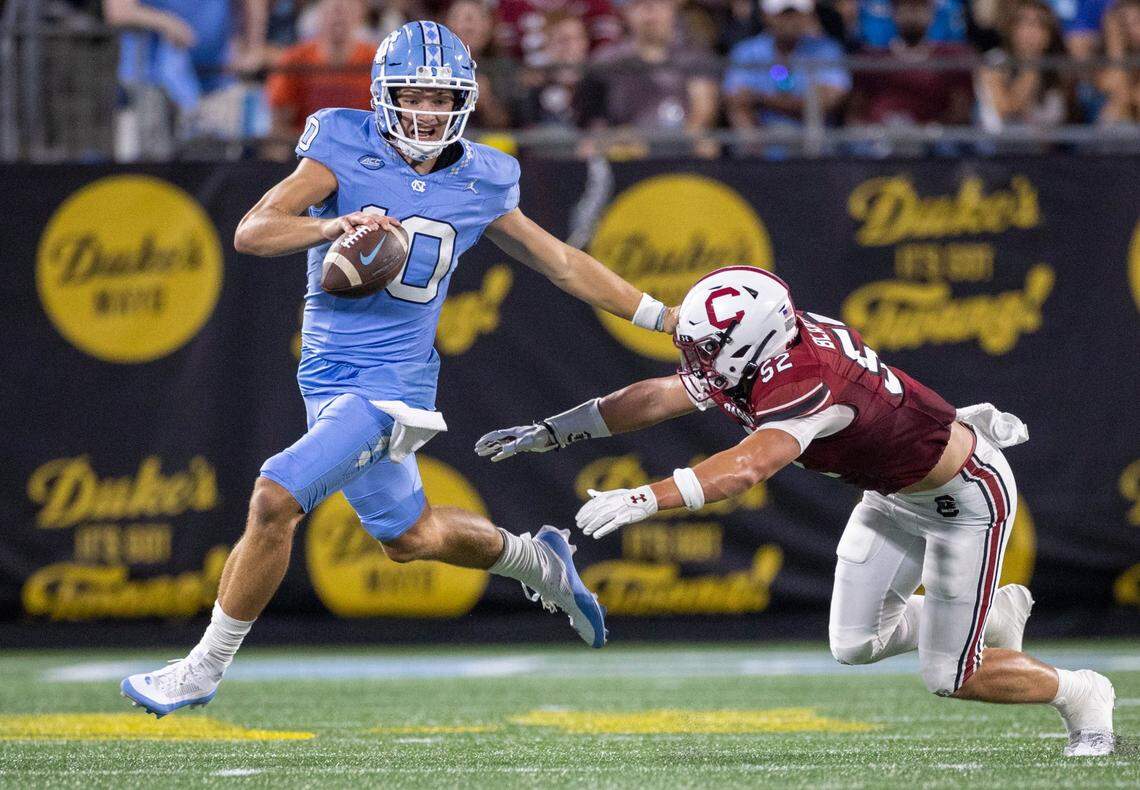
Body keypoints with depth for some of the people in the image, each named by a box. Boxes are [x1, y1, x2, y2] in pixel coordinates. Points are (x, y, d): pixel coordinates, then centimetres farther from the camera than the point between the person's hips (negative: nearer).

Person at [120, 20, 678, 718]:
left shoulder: (479, 185, 0)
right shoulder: (345, 151, -6)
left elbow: (563, 264, 14)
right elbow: (251, 232, -17)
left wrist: (669, 318, 16)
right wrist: (334, 225, -35)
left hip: (389, 384, -2)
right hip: (328, 371, 2)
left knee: (275, 499, -19)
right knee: (409, 537, 17)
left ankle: (206, 667, -4)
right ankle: (534, 560, 46)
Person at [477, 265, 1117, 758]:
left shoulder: (806, 383, -37)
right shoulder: (756, 354, -11)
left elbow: (746, 468, -52)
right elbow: (660, 396, -4)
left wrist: (645, 500, -60)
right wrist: (553, 432, -6)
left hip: (963, 498, -9)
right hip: (896, 492, 9)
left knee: (952, 678, -2)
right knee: (857, 646, 9)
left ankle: (1081, 696, 23)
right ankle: (998, 613, 30)